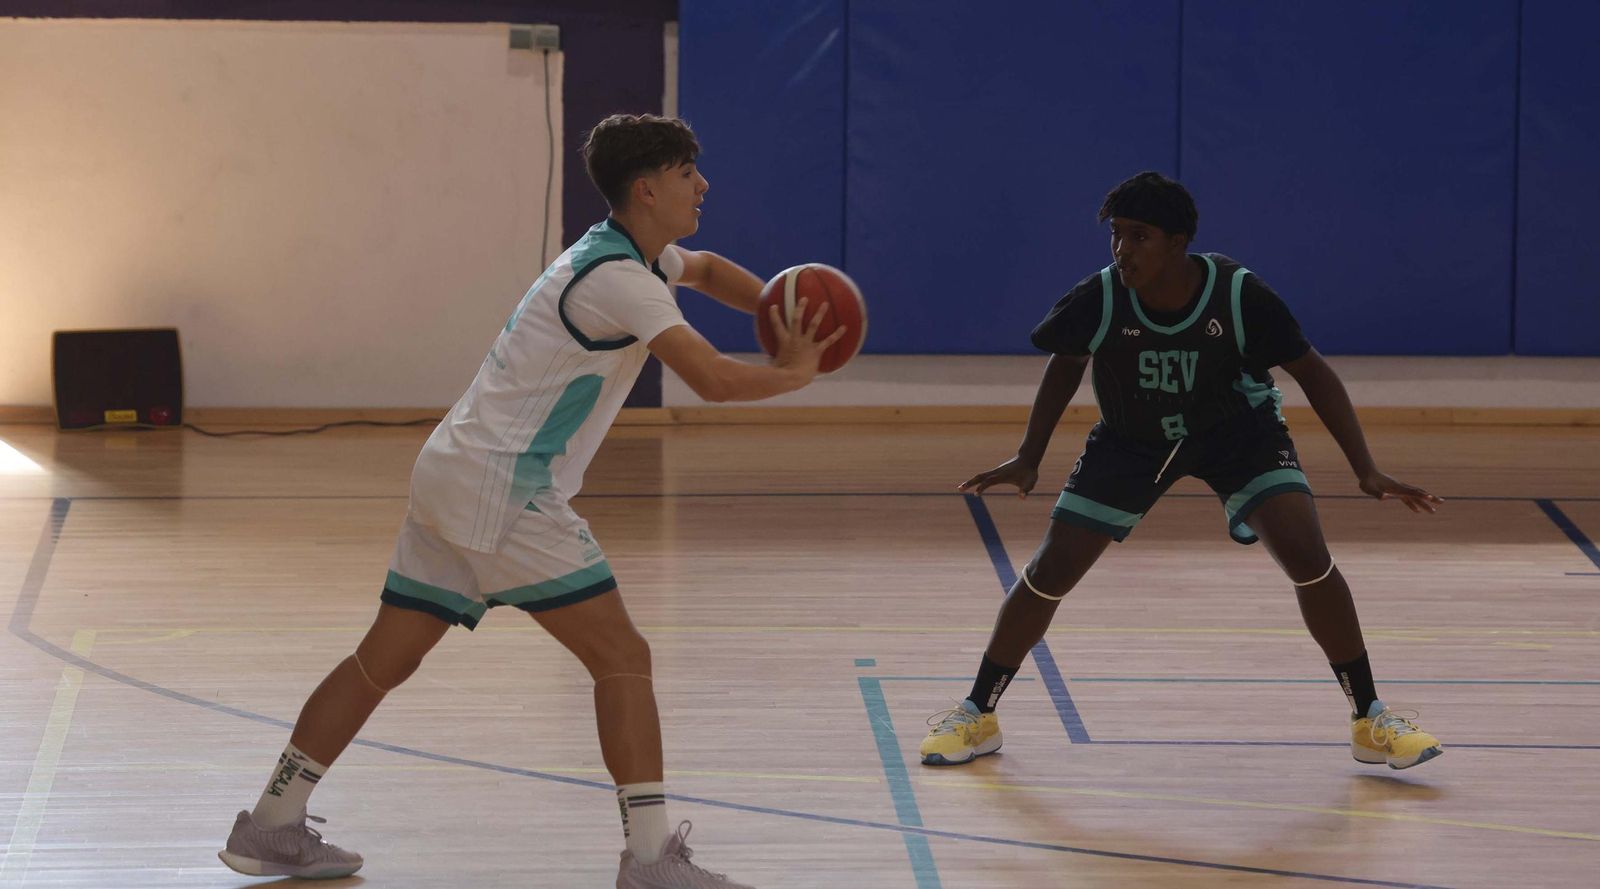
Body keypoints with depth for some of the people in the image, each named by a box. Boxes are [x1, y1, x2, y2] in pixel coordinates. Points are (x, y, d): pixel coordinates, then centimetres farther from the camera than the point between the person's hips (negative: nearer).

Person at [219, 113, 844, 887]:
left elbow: (705, 270, 38)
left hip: (452, 475, 10)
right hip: (501, 488, -10)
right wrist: (795, 373, -6)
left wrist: (775, 306, 19)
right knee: (621, 657, -7)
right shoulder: (617, 279, -16)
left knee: (384, 661, 13)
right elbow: (712, 378, -24)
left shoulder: (632, 258, 15)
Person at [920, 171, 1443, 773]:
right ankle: (977, 716, 16)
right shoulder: (1098, 301, -27)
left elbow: (1312, 372, -17)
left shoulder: (1240, 296, -30)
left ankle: (1371, 722, -3)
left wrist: (1367, 473, -22)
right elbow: (1066, 363, -3)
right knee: (1049, 574, -4)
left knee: (1309, 561, -19)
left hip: (1239, 430, -1)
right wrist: (1028, 459, -5)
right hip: (1131, 440, 1)